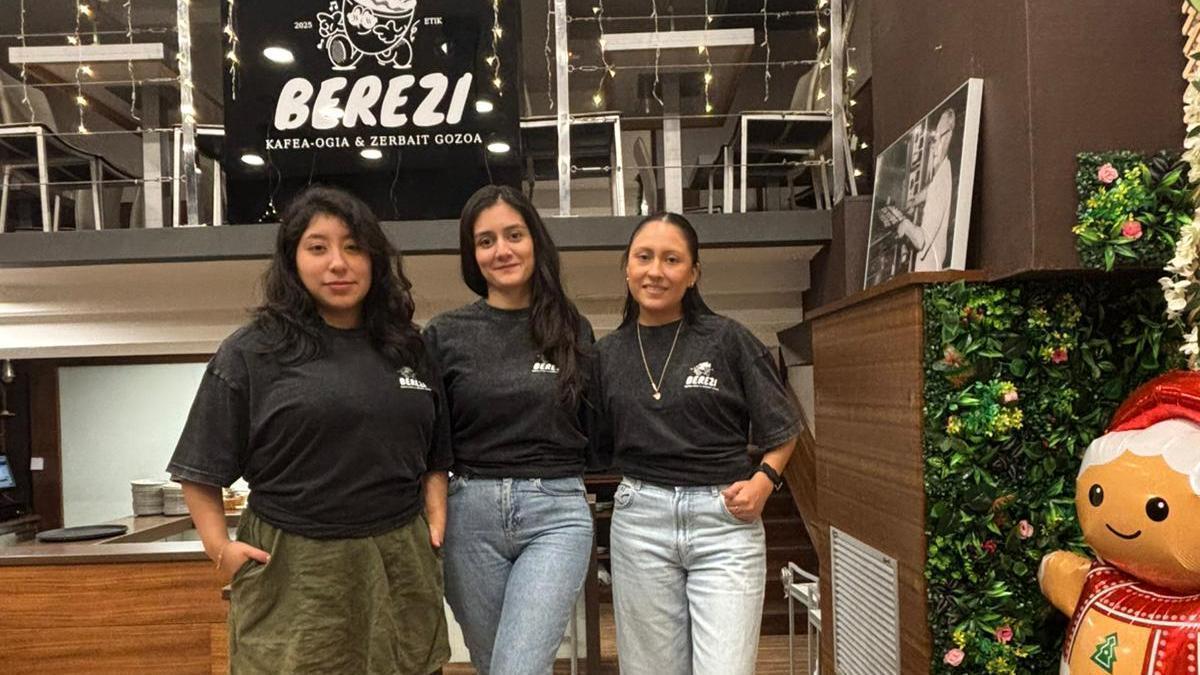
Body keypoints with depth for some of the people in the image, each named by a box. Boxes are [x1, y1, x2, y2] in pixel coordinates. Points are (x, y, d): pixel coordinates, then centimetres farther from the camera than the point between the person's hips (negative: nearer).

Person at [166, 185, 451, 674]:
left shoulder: (409, 349, 10)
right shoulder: (252, 353, -2)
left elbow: (435, 456, 17)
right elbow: (201, 469, 0)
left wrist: (435, 521, 4)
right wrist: (219, 547, -10)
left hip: (400, 568, 4)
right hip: (291, 571, -3)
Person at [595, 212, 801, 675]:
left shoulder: (727, 339, -1)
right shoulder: (607, 353, 7)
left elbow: (782, 429, 5)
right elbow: (596, 444, 14)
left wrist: (764, 479, -11)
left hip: (725, 519, -2)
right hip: (642, 520, 2)